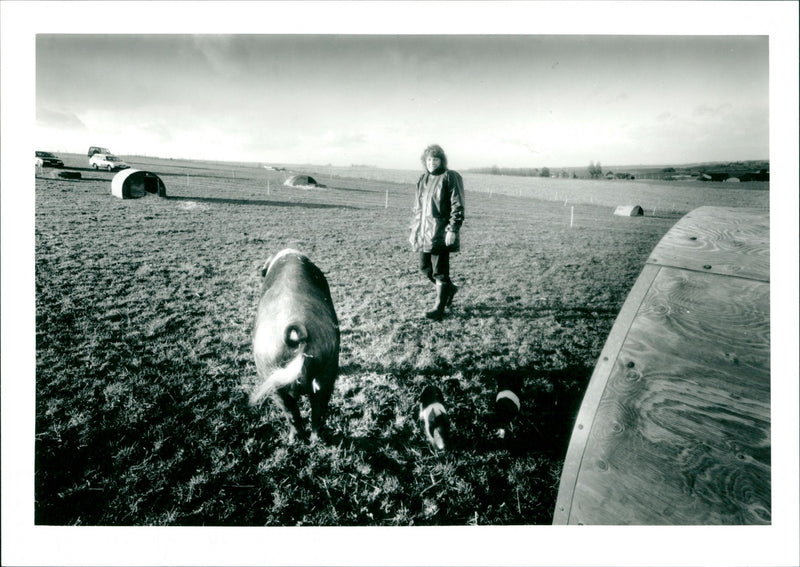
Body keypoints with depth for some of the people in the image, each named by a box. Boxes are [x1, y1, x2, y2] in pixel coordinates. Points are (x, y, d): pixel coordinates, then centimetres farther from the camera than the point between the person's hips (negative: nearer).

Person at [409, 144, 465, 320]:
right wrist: (414, 227, 17)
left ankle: (439, 308, 11)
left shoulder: (450, 177, -6)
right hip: (424, 231, 8)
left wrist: (453, 230, -17)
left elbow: (457, 206, -11)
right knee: (425, 266, 12)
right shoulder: (423, 179, 15)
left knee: (440, 271, -2)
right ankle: (450, 287, 36)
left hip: (440, 232, -7)